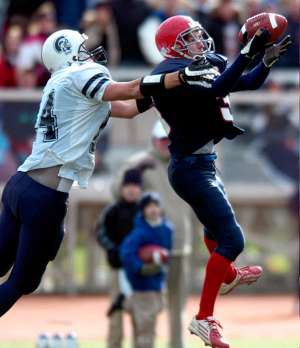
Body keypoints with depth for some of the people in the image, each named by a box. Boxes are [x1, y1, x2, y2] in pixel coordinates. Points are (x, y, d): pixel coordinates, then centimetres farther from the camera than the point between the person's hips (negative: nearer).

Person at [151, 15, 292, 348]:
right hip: (192, 167, -10)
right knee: (231, 238, -15)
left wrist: (268, 59, -11)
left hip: (203, 162, 10)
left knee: (215, 221, 34)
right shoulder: (173, 74, -21)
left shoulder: (208, 64, 6)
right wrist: (248, 53, -38)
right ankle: (204, 318, -12)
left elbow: (249, 83, 8)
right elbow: (216, 89, -35)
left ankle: (228, 276, 62)